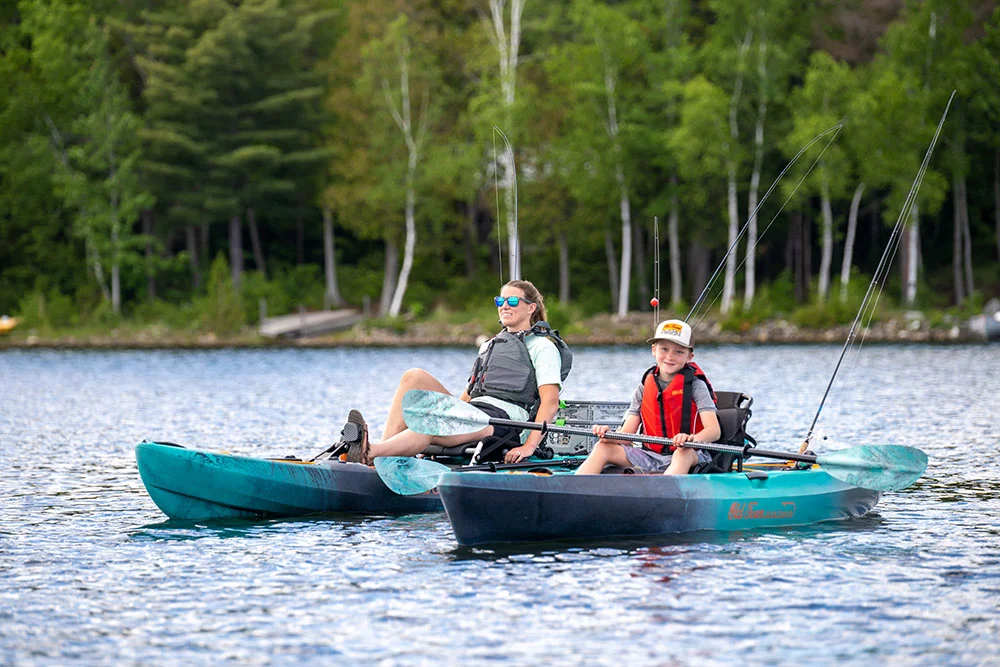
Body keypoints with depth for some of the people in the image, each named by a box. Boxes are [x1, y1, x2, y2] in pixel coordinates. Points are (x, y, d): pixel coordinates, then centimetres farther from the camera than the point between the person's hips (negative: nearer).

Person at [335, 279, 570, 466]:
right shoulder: (491, 345, 30)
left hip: (502, 420, -8)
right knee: (414, 377, -12)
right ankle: (384, 446, -32)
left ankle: (367, 452, -59)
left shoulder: (543, 346, 5)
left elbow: (550, 401, -7)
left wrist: (529, 446, -19)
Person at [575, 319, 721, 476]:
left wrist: (692, 439, -39)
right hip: (651, 456, 5)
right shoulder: (644, 387, 9)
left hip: (690, 457, -5)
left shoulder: (694, 385, -3)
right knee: (603, 448, -12)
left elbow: (714, 430, -16)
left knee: (684, 453, -39)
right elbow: (626, 436, 5)